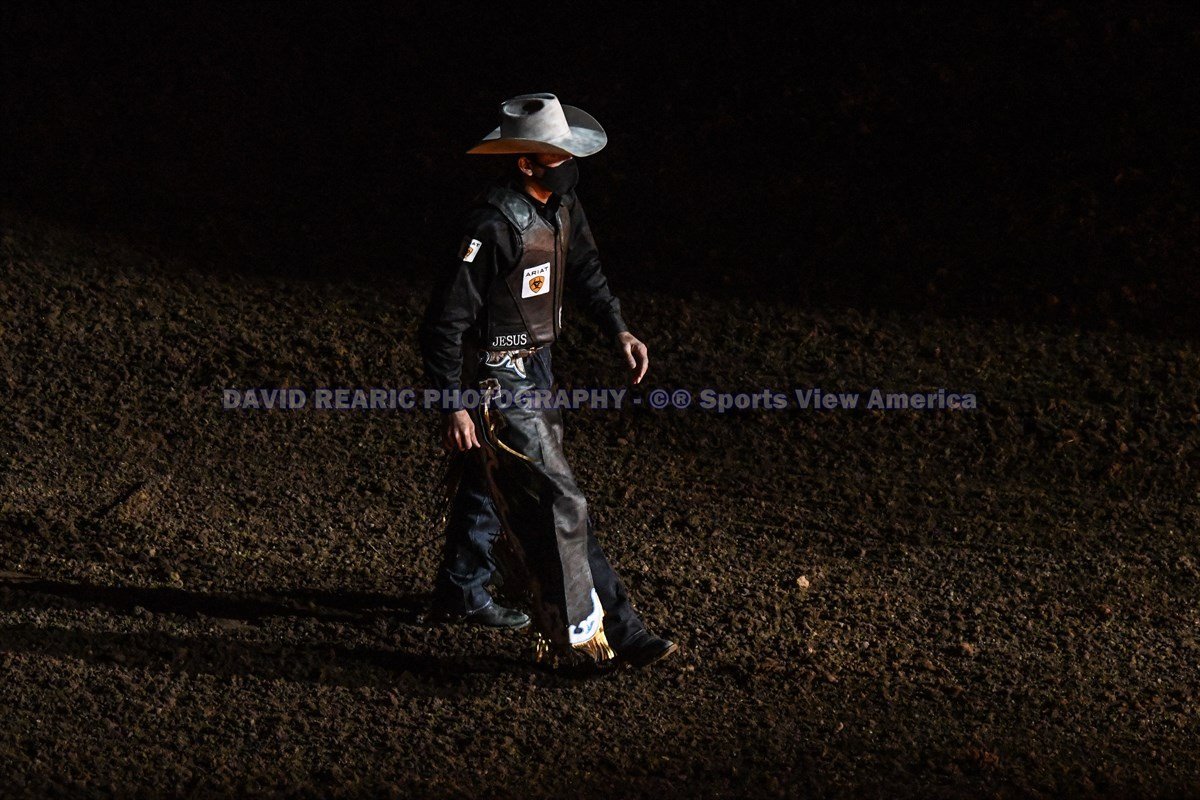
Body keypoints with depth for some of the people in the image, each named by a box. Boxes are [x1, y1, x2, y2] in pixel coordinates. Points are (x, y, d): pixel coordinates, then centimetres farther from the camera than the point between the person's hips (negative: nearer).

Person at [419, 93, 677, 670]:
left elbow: (584, 267, 19)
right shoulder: (494, 226, -28)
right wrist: (454, 409, -25)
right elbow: (444, 322, -26)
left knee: (493, 479, 24)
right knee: (555, 502, -10)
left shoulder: (561, 204, -1)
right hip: (495, 380, -9)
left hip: (534, 364, 10)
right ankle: (585, 632, -4)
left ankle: (461, 589, 44)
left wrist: (617, 330, 5)